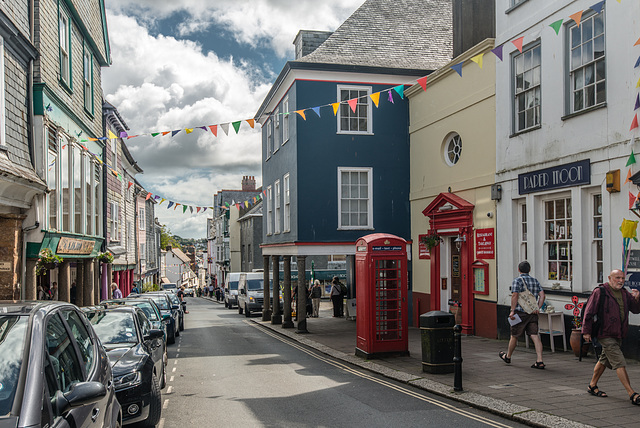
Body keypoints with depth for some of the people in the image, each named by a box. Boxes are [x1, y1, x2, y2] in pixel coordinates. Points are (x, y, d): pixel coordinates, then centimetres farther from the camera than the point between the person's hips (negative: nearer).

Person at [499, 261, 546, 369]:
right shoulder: (535, 281, 12)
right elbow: (542, 295, 5)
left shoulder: (517, 280, -7)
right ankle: (539, 361, -8)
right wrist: (538, 308, 6)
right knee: (535, 336, 0)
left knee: (514, 336, 10)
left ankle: (507, 356, 28)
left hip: (520, 312, -5)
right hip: (533, 313, 5)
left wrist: (512, 311, -13)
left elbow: (515, 296, -16)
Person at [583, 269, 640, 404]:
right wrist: (586, 331, -9)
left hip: (618, 335, 8)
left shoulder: (625, 294, 11)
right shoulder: (600, 292, -10)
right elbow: (589, 312, -8)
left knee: (604, 360, 18)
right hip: (605, 335, -8)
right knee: (619, 363, -11)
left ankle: (592, 386, 33)